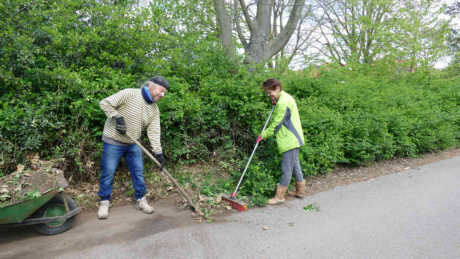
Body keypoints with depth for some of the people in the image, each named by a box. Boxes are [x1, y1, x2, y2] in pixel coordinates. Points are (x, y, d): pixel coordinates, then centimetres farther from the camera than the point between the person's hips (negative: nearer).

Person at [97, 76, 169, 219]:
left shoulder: (154, 109, 1)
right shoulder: (130, 94, -17)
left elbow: (154, 132, -3)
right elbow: (105, 103, -17)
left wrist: (158, 152, -10)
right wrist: (117, 117, -25)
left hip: (133, 144, 6)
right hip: (113, 141, -5)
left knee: (138, 172, 8)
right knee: (108, 172, 1)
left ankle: (141, 200, 23)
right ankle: (104, 203, 18)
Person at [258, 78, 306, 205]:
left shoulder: (283, 102, -20)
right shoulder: (285, 98, 13)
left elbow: (276, 124, -17)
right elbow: (277, 120, 17)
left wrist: (263, 135, -7)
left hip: (290, 140, -10)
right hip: (293, 139, 10)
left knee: (286, 168, -2)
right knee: (295, 165, 18)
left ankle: (280, 196, 7)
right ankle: (300, 190, 31)